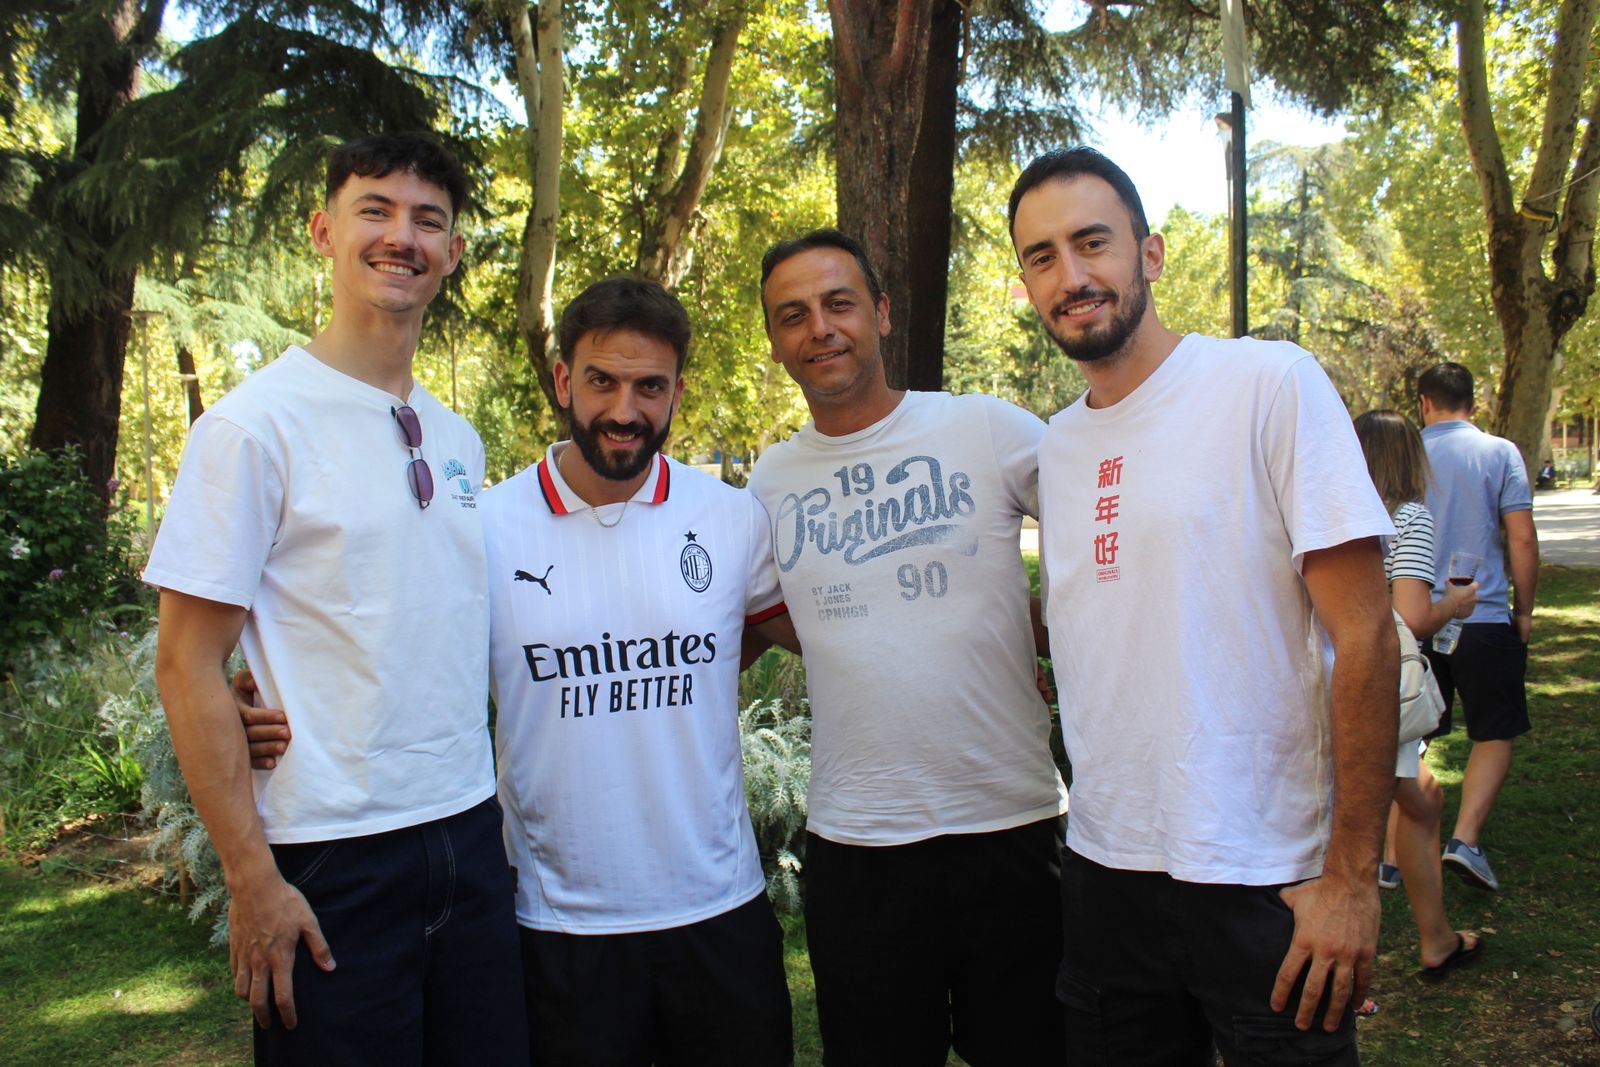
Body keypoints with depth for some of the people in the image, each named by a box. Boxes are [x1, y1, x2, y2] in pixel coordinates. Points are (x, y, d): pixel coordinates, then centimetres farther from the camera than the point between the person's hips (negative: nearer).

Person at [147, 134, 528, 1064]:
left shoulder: (457, 438, 9)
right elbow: (188, 665, -10)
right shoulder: (257, 422, -9)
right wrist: (251, 877, -12)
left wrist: (488, 805, 12)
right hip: (330, 862, -6)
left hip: (471, 838, 6)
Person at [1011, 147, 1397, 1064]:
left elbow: (1365, 637, -13)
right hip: (1104, 874, 6)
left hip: (1266, 883, -5)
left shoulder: (1270, 383, -10)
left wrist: (1353, 874, -14)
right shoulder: (1057, 445, 8)